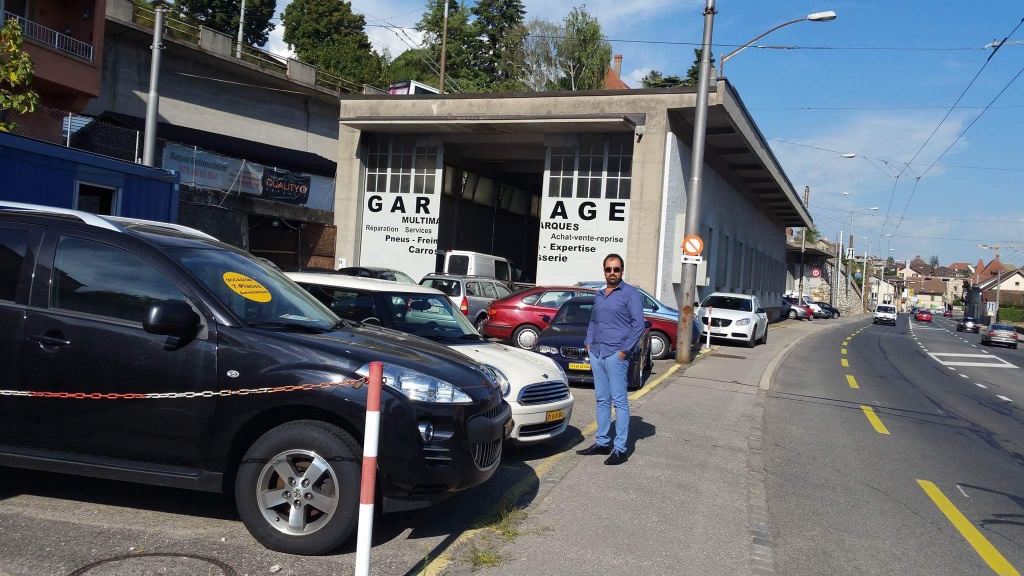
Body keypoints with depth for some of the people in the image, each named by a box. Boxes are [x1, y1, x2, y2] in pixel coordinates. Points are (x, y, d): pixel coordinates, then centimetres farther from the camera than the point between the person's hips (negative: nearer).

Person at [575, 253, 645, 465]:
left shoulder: (630, 294, -4)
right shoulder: (599, 295, 17)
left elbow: (638, 325, -9)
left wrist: (624, 350, -13)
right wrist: (588, 342, 12)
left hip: (615, 355, -7)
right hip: (596, 353, 7)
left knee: (619, 401, -5)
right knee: (602, 400, 11)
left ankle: (620, 449, -3)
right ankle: (602, 442, 18)